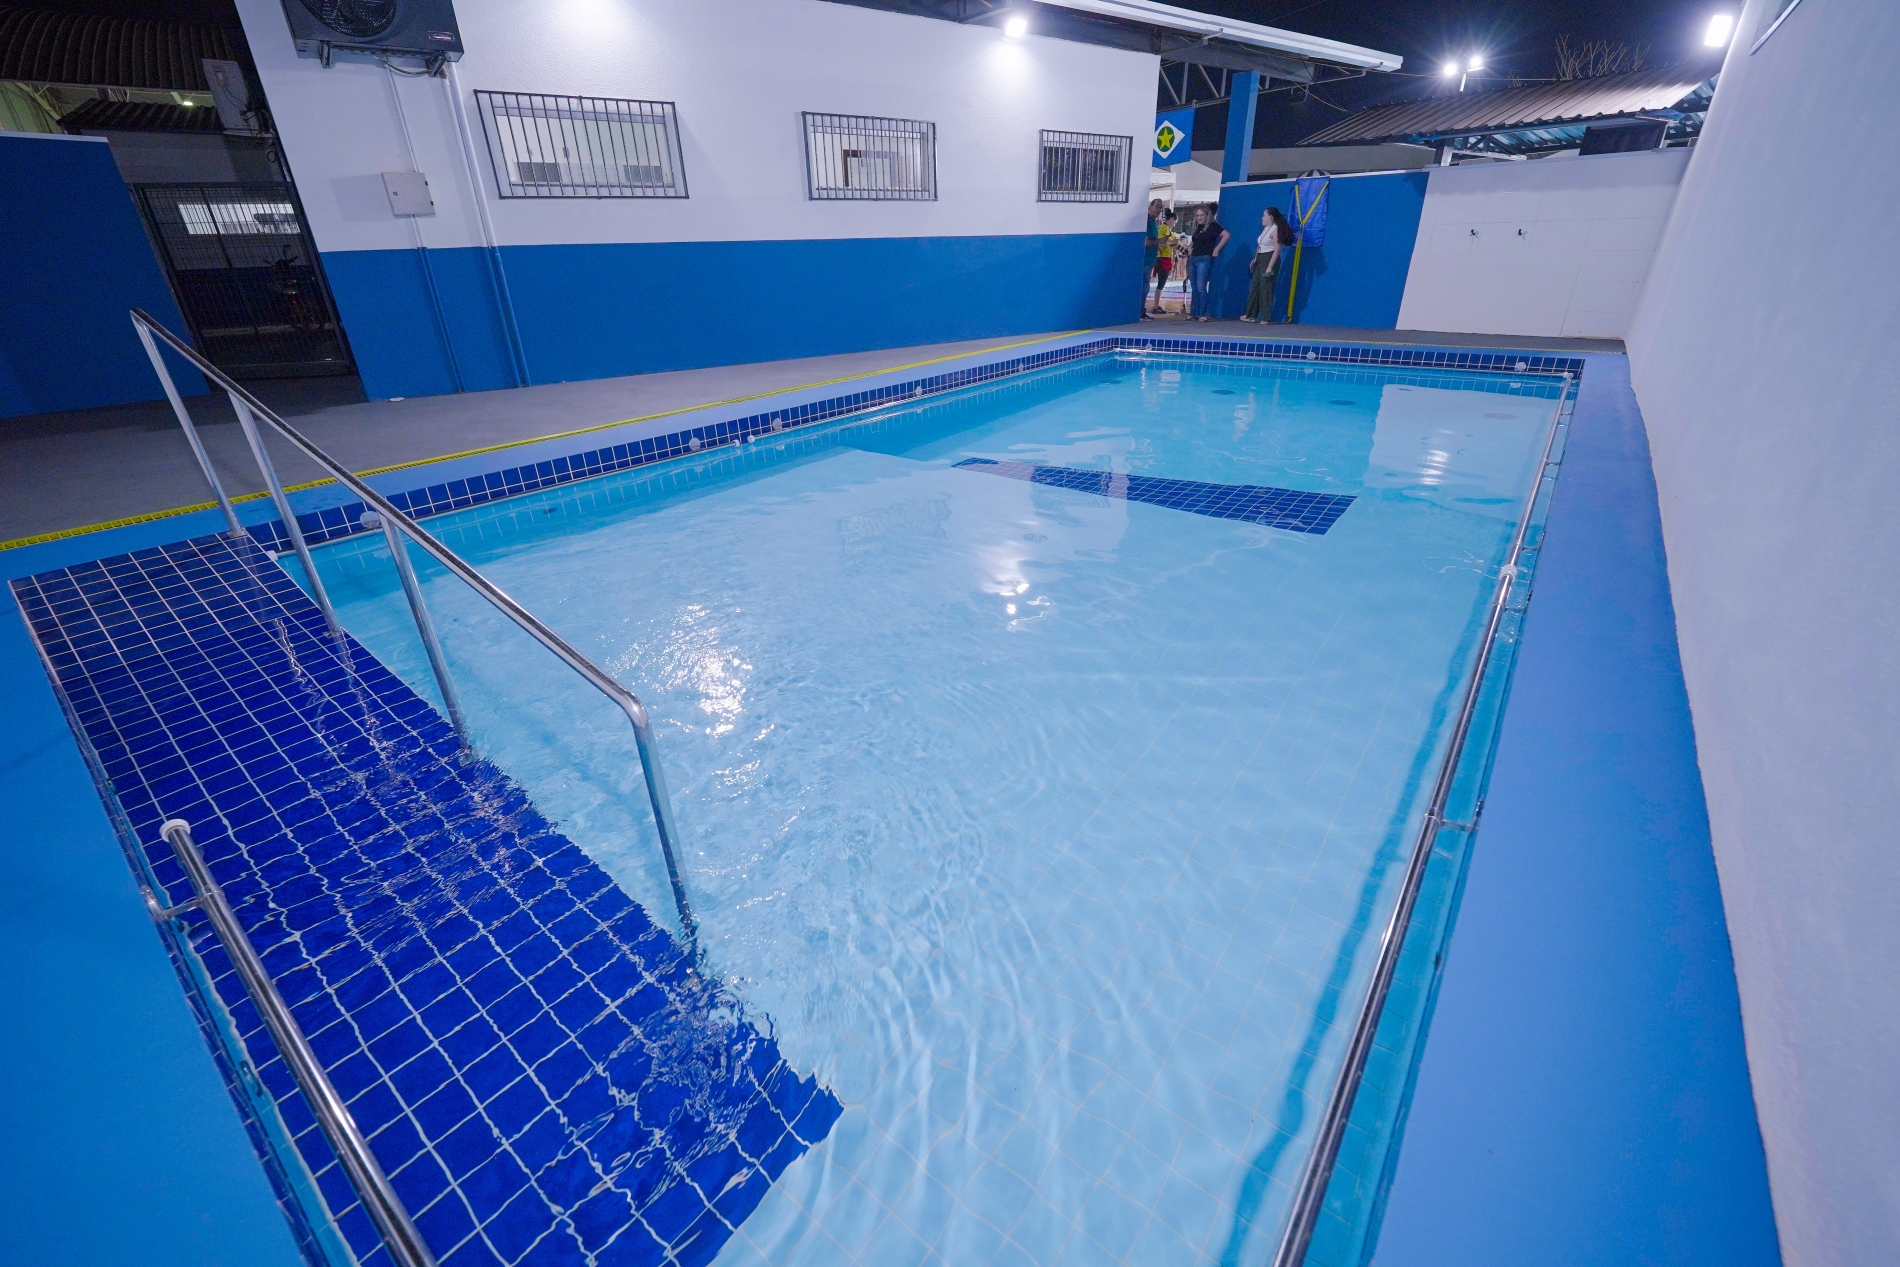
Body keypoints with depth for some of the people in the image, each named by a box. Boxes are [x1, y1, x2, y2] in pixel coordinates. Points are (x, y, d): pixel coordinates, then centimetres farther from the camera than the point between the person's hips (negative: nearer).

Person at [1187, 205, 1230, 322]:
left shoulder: (1212, 226, -5)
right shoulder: (1198, 227, 17)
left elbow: (1226, 235, -14)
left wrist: (1216, 249, -14)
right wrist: (1190, 249, 16)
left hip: (1204, 260, -8)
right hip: (1193, 259, 8)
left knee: (1201, 288, -14)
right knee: (1194, 289, 8)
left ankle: (1203, 314, -13)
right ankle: (1195, 313, 12)